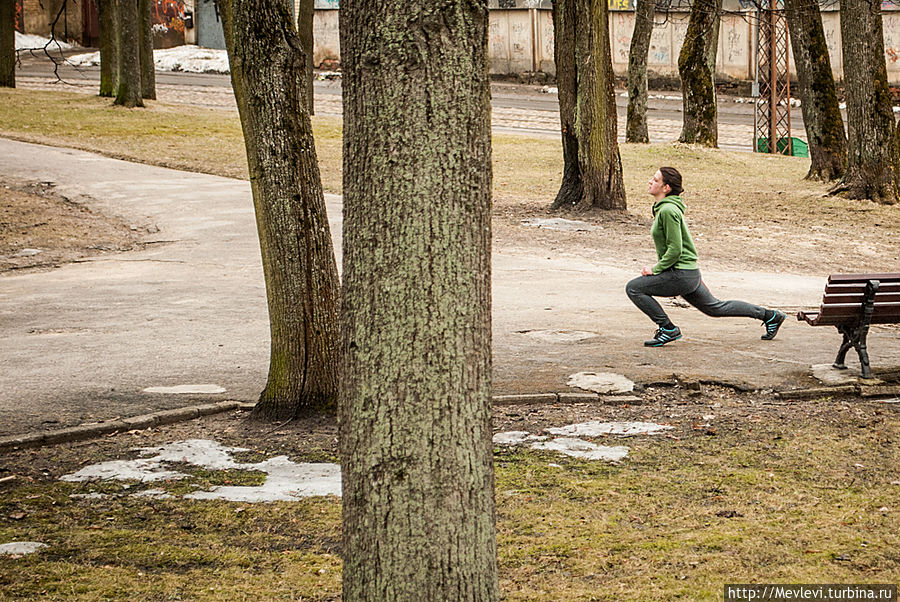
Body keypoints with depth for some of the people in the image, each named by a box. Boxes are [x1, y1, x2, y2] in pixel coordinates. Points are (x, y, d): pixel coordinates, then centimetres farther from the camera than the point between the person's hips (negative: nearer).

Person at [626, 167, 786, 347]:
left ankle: (668, 329, -4)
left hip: (681, 274, -10)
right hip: (689, 272, 10)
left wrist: (655, 270, -16)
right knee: (715, 308, 23)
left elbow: (675, 250, -22)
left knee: (634, 288, -10)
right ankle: (769, 316, 29)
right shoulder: (661, 208, 12)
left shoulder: (668, 210, -19)